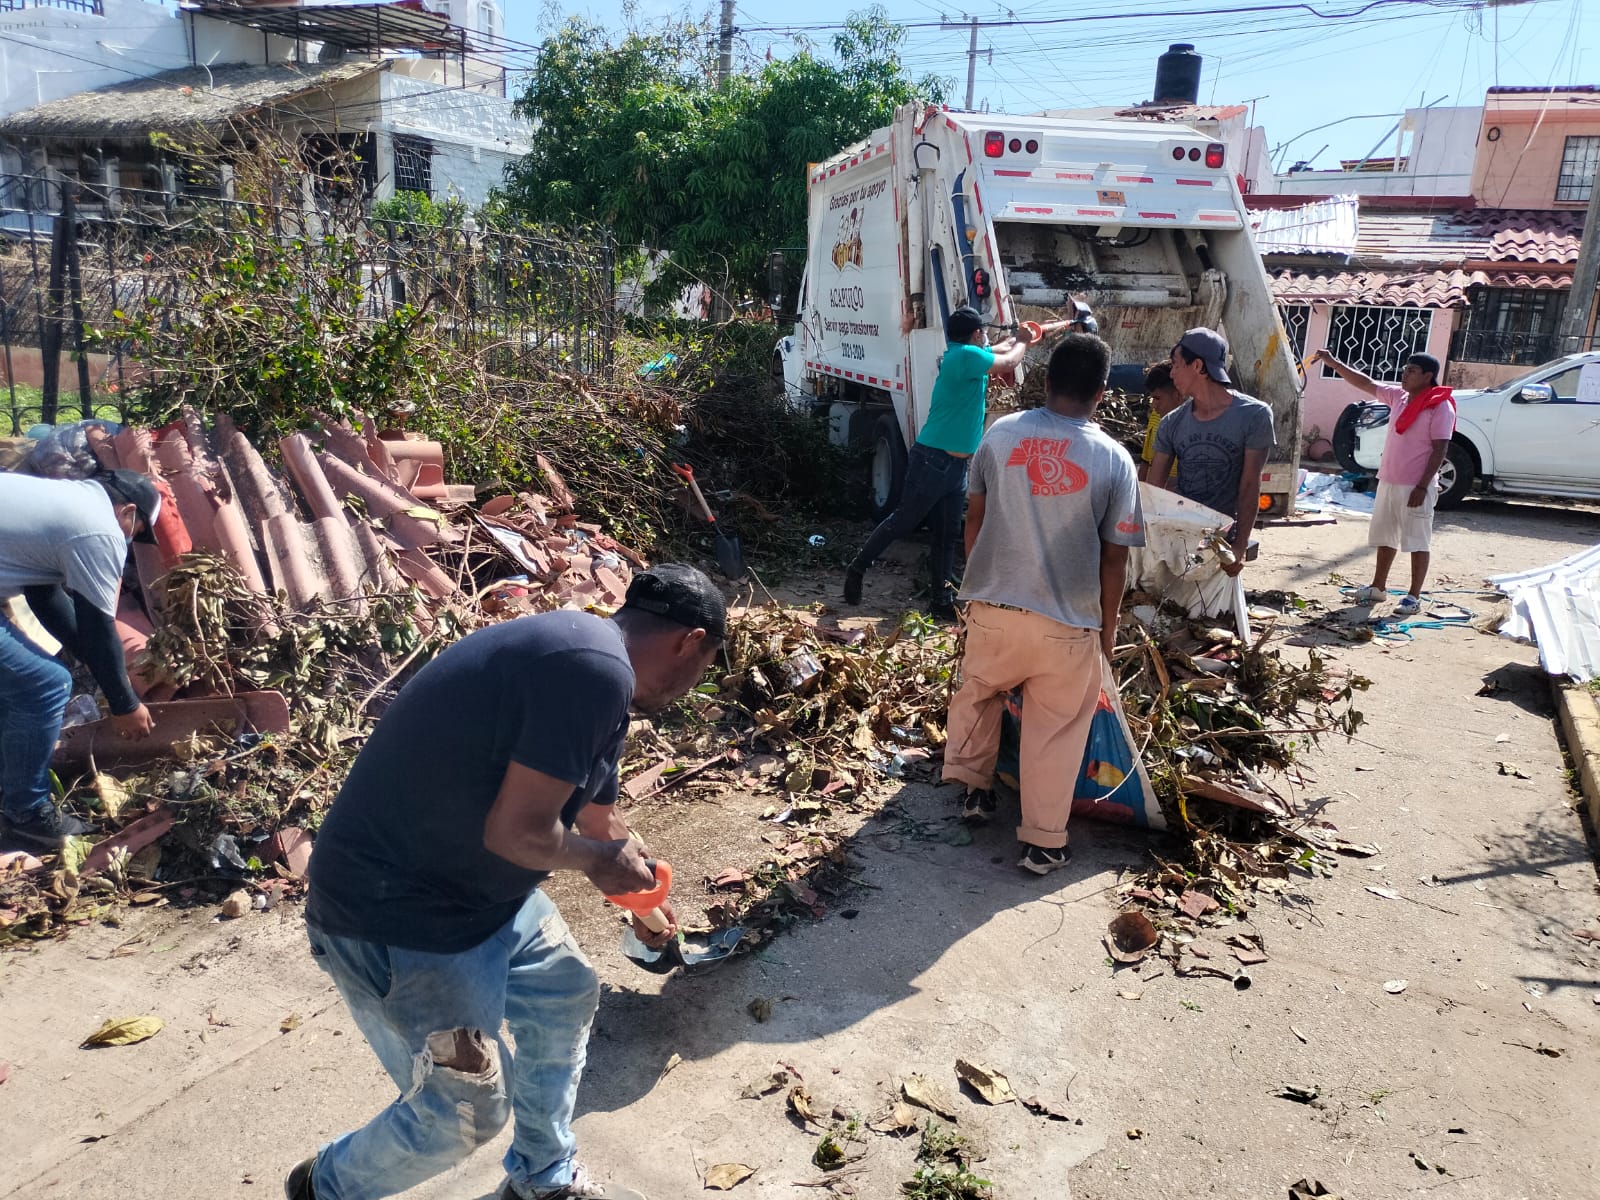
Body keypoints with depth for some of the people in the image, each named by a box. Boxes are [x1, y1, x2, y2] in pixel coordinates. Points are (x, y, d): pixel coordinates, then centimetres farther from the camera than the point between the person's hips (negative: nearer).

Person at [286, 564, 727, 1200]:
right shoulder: (594, 670, -26)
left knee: (565, 993, 21)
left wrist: (642, 898, 39)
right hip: (393, 911, -10)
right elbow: (517, 831, -27)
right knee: (468, 1109, 3)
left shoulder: (580, 651, 8)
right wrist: (600, 860, -6)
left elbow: (597, 816, 23)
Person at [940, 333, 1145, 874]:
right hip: (1068, 623, -2)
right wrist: (1108, 626, 9)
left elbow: (974, 519, 4)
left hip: (992, 607, 2)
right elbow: (1113, 559, -4)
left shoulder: (1000, 434, -4)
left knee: (978, 691, 29)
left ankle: (974, 785, 37)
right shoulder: (1114, 459, -8)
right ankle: (1043, 843, 22)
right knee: (1056, 733, 12)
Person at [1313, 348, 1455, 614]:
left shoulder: (1440, 407, -12)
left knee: (1417, 542, 0)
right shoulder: (1398, 396, 8)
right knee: (1385, 536, 15)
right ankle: (1378, 587, 27)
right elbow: (1365, 383, 13)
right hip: (1388, 482, 7)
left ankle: (1414, 596, 6)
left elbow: (1440, 450, -14)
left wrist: (1422, 486, -19)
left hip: (1416, 486, -7)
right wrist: (1333, 363, 7)